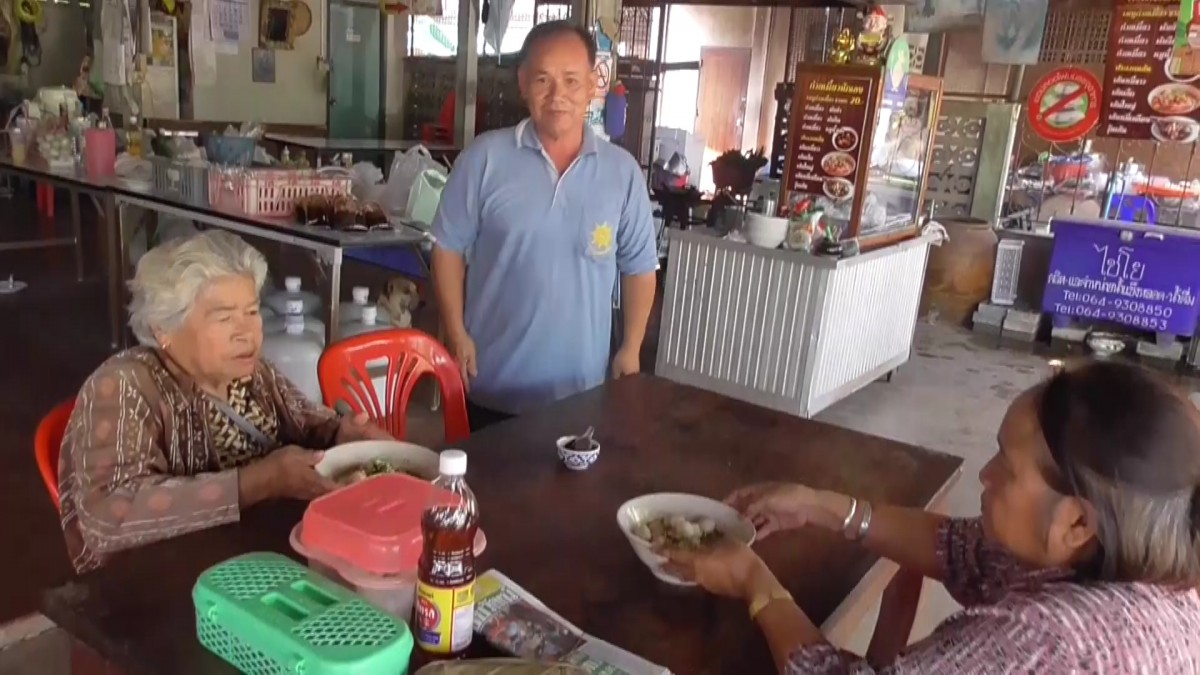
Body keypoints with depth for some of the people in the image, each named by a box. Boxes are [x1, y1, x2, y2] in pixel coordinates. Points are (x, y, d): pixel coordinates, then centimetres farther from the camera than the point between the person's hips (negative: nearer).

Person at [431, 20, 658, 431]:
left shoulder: (623, 171, -1)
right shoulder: (485, 158, -6)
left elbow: (639, 267, 5)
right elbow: (450, 248, 0)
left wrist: (631, 348, 1)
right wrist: (456, 334, -6)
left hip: (580, 388, 2)